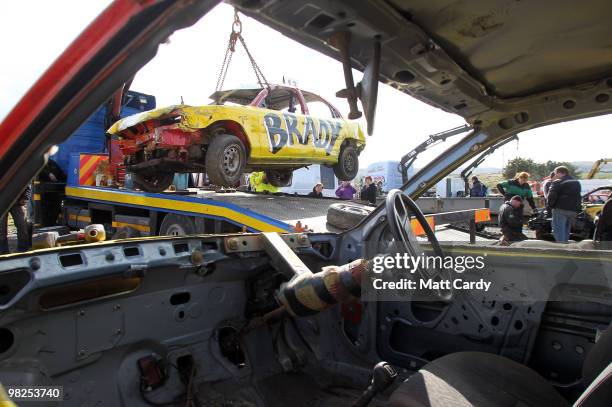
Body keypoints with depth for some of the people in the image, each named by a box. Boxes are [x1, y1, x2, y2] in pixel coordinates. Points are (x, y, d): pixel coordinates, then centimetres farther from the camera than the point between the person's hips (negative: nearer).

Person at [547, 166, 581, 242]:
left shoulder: (557, 182, -8)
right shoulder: (577, 182, 20)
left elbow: (552, 196, -15)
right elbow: (579, 197, 24)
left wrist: (549, 207, -7)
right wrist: (578, 209, 25)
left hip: (561, 209, -8)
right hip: (573, 210, 8)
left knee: (558, 230, -6)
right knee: (566, 231, 18)